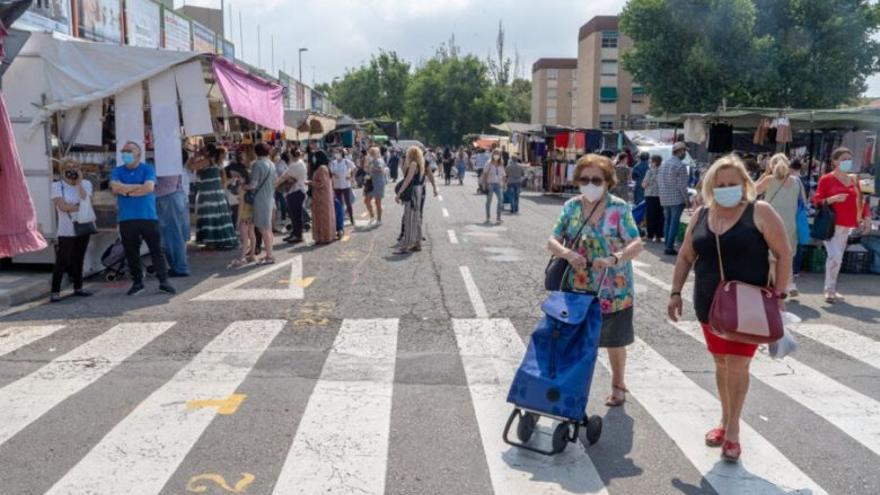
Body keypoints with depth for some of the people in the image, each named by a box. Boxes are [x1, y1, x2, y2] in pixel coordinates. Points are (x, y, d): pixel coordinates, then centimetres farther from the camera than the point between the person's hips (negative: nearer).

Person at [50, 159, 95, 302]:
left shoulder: (86, 184, 5)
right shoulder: (57, 186, -4)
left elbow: (86, 202, -12)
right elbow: (62, 206, -16)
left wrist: (79, 183, -13)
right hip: (66, 231, -3)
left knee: (78, 259, 11)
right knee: (62, 261, -6)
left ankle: (78, 287, 21)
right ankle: (55, 291, -1)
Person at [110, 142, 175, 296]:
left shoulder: (147, 169, 2)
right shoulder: (117, 171, 9)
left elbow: (149, 187, -14)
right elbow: (115, 187, -9)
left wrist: (126, 190, -6)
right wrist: (139, 186, -10)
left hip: (148, 217, -3)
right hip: (126, 219, 3)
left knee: (156, 250, -1)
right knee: (131, 252, 9)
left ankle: (163, 281, 4)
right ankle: (137, 282, 20)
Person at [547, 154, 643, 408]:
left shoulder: (620, 208, -9)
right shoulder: (571, 206, 0)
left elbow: (637, 244, -15)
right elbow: (553, 241, -3)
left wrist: (614, 259, -34)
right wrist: (568, 254, -24)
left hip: (613, 290, -2)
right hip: (577, 289, 2)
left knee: (614, 341, 14)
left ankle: (618, 385, 37)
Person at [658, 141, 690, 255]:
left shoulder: (663, 164, 11)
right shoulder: (681, 165, -12)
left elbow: (658, 181, 15)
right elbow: (682, 185, -15)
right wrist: (686, 199, -8)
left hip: (664, 199, 7)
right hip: (677, 199, -7)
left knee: (667, 221, 13)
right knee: (674, 222, -4)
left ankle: (668, 245, 15)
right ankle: (669, 247, -6)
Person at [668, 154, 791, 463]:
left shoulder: (760, 212, -9)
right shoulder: (701, 215, 4)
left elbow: (783, 254, -7)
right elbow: (686, 256, 11)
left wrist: (778, 295, -13)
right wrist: (676, 292, 5)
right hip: (710, 304, 4)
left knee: (738, 366, -4)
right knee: (721, 363, 14)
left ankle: (733, 429, 9)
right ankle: (726, 420, 30)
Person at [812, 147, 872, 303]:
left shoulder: (854, 179, 13)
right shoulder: (826, 179, -4)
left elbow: (860, 200, 15)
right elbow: (816, 200, -6)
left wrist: (866, 216, 4)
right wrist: (833, 199, -21)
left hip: (847, 225, 6)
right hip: (831, 224, -6)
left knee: (838, 257, 10)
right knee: (835, 256, -15)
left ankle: (832, 289, 18)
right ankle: (829, 290, -6)